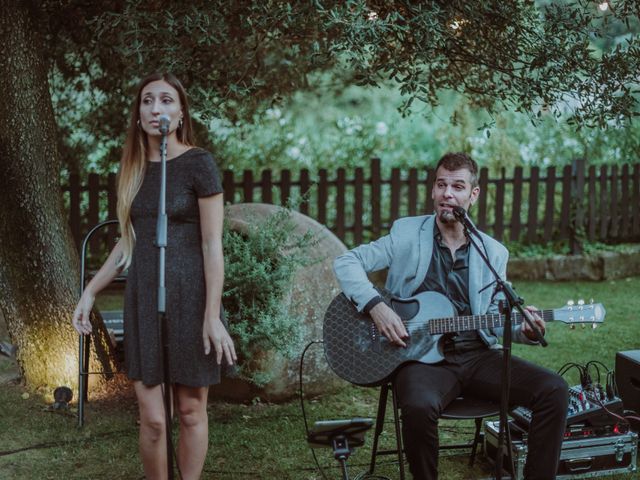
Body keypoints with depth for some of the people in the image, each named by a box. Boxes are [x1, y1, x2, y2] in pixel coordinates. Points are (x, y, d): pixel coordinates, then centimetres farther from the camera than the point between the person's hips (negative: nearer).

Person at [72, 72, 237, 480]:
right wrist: (91, 292, 14)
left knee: (191, 411, 5)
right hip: (143, 300, 4)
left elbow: (212, 245, -10)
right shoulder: (134, 168, 9)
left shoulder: (199, 164, -7)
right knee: (152, 418, 2)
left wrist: (213, 316, -15)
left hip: (189, 299, -4)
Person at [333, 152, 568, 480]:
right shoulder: (406, 233, 2)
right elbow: (346, 262, 0)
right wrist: (376, 306, -15)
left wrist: (523, 330, -6)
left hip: (477, 354, 4)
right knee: (418, 407, -37)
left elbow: (494, 317, 16)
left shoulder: (494, 252, 11)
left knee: (554, 390, -17)